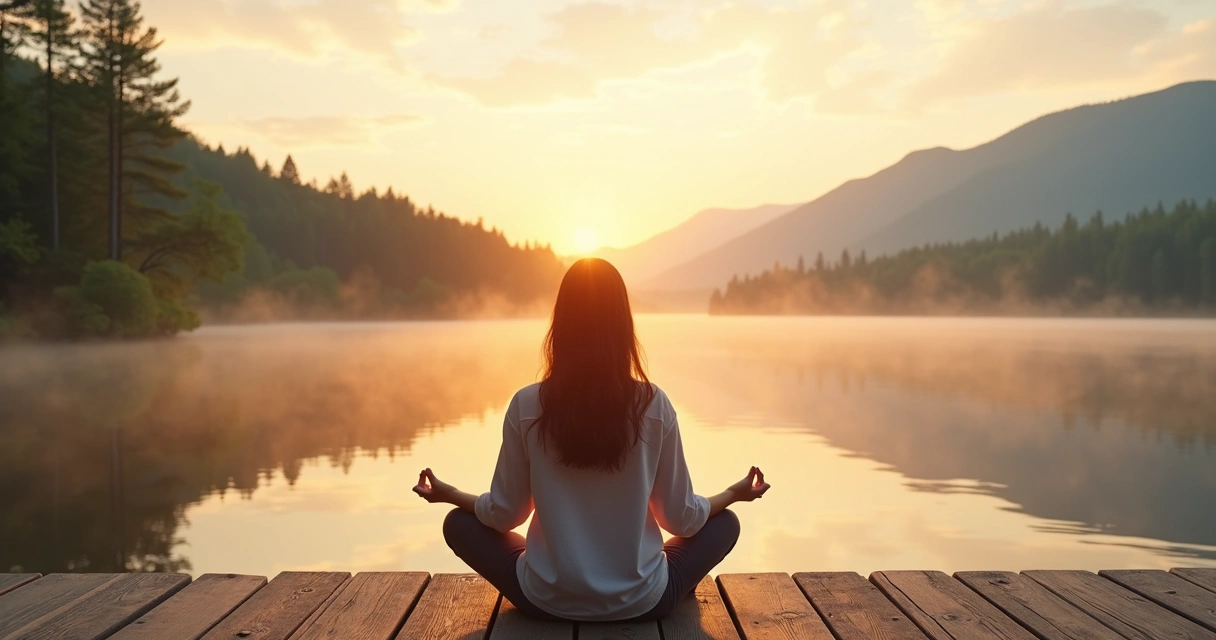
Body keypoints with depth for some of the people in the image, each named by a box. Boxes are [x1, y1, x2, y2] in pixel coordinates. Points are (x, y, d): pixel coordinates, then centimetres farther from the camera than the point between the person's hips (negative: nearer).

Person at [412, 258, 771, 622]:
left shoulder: (527, 406, -11)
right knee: (725, 523, 24)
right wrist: (735, 493, 17)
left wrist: (449, 494, 19)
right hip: (640, 601, 1)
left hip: (548, 600, 0)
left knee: (459, 524, 23)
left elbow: (504, 514, -1)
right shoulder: (654, 406, -11)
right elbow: (682, 519, -2)